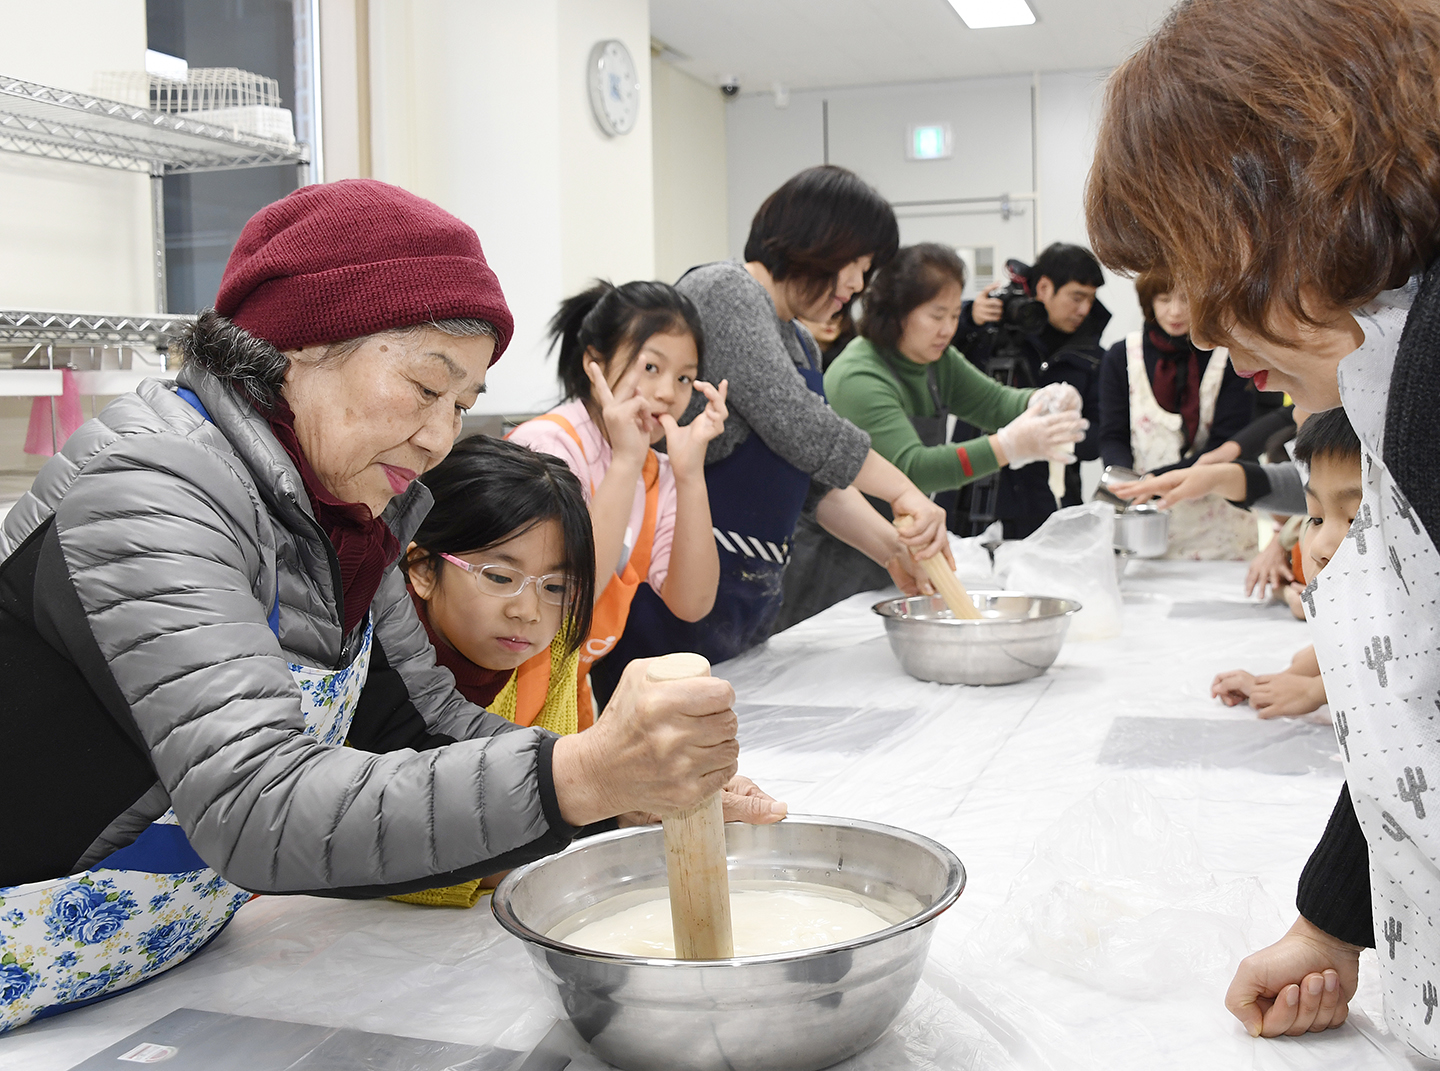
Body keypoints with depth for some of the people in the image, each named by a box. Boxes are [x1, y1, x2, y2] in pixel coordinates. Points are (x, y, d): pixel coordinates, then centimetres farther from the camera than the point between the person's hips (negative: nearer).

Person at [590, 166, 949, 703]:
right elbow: (791, 421, -20)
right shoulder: (723, 290, -9)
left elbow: (824, 480, 19)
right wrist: (902, 489, -15)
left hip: (751, 594, 9)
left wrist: (892, 549, 6)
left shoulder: (802, 346, 20)